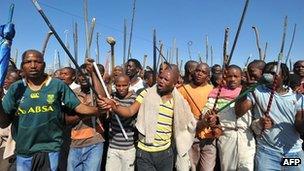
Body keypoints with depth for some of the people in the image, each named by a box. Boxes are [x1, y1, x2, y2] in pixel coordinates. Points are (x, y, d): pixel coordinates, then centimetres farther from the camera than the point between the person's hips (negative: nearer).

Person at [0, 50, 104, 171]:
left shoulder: (58, 85, -7)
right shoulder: (16, 88, 0)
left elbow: (78, 107, -8)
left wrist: (98, 110, -26)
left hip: (50, 149, -3)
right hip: (22, 151, 3)